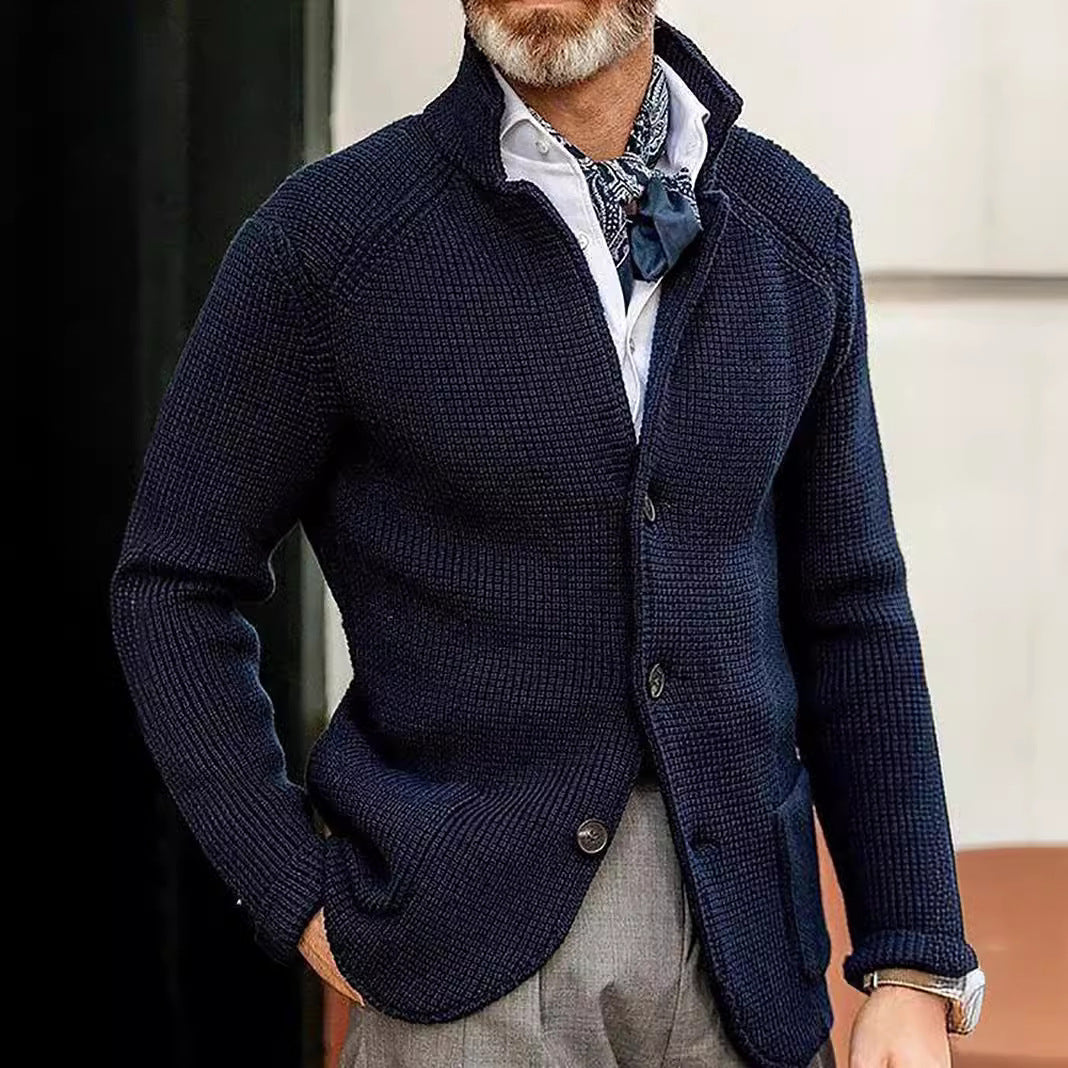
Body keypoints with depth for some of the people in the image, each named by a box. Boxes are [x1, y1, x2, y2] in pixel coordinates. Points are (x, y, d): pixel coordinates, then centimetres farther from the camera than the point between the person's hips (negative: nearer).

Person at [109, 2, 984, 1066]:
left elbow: (846, 610, 8)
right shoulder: (325, 237, -6)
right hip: (468, 977, -3)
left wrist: (915, 967, 2)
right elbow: (175, 587, 1)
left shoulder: (794, 231, 4)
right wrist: (296, 900, -6)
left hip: (740, 965, 3)